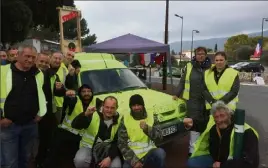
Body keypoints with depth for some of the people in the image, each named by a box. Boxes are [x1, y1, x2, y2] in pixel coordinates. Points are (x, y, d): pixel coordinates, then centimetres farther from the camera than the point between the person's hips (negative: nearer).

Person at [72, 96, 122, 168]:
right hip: (89, 147, 0)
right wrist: (86, 114, -34)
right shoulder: (93, 115, -9)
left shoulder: (119, 121, -5)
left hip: (107, 150, 1)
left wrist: (110, 157, -17)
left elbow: (118, 142, -4)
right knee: (80, 160, -29)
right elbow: (75, 125, -17)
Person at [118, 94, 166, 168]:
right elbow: (121, 144, -6)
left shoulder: (151, 117, -1)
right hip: (132, 155, 0)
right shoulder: (125, 119, -3)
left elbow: (159, 137, -8)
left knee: (160, 153, -29)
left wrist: (147, 129, -26)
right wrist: (134, 160, -15)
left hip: (149, 152, 1)